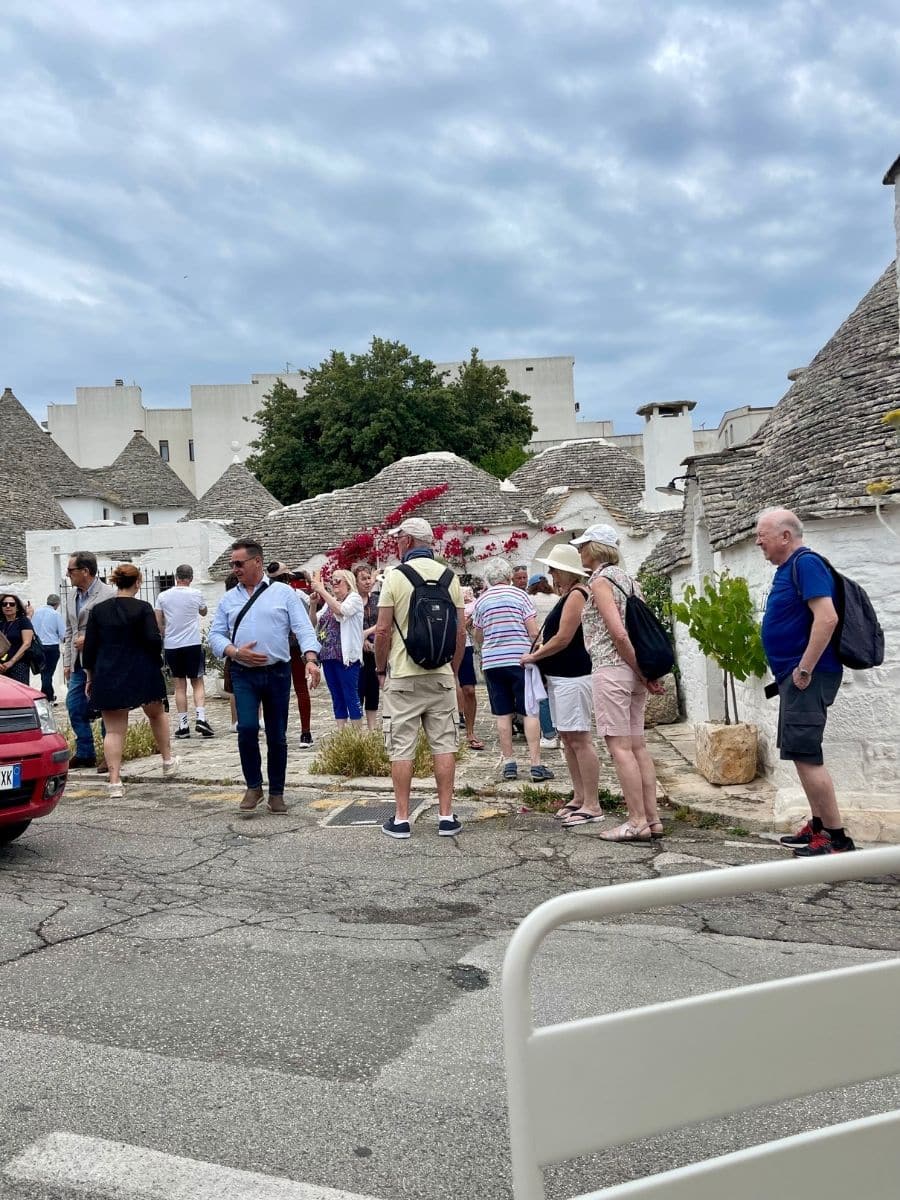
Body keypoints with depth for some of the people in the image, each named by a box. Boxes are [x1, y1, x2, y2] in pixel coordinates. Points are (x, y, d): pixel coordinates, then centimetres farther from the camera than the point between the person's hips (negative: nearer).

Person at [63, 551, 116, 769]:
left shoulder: (109, 595, -12)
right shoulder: (71, 594, 12)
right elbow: (69, 630, 18)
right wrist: (67, 661, 14)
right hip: (79, 663, 7)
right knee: (74, 707, 9)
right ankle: (84, 753, 22)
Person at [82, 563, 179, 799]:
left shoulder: (98, 610, 2)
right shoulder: (142, 608, -8)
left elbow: (89, 648, 3)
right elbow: (154, 641, -15)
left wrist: (90, 677, 12)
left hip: (108, 677, 2)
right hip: (143, 674, -2)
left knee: (113, 730, 5)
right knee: (157, 714, 23)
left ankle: (115, 782, 0)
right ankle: (168, 762, 33)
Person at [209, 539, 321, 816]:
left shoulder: (284, 594, 2)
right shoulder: (228, 599, 11)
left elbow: (303, 629, -6)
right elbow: (216, 635, 9)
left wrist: (311, 660, -21)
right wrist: (236, 652, -10)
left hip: (277, 673, -1)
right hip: (243, 675, 1)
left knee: (277, 736, 6)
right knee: (247, 729, -13)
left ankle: (276, 793, 20)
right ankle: (253, 787, 8)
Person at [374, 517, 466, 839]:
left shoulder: (395, 577, -7)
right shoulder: (449, 577, 4)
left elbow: (383, 630, -8)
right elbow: (461, 631, 5)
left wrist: (380, 669, 5)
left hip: (403, 676, -3)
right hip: (441, 675, 3)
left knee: (402, 749, 3)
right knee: (444, 745, 8)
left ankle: (401, 819, 8)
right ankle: (446, 816, 10)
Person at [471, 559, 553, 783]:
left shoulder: (481, 601, 6)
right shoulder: (520, 595, -2)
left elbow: (477, 638, 14)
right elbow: (533, 632, -6)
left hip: (492, 662, 3)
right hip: (520, 660, -2)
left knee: (503, 714, 7)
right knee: (530, 712, 2)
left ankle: (509, 763, 10)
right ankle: (536, 764, -1)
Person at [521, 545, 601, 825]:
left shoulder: (577, 595, -13)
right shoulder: (567, 595, 17)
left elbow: (563, 638, -17)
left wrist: (533, 656, -6)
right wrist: (538, 653, 7)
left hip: (572, 676, -10)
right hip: (559, 676, 10)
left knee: (580, 739, -7)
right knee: (567, 739, 13)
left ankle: (592, 805, -2)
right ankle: (579, 797, 21)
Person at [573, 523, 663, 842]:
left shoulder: (600, 580, -8)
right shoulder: (628, 579, 17)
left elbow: (618, 633, -17)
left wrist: (641, 672, -11)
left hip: (611, 669, -9)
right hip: (633, 670, 9)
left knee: (619, 746, -5)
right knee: (637, 745, 9)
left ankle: (637, 822, -4)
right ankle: (652, 818, 11)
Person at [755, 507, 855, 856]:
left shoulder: (806, 563, -15)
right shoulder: (787, 568, 15)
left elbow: (827, 618, -25)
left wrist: (805, 669, -23)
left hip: (806, 677, -10)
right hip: (793, 675, 10)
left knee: (805, 754, -9)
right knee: (802, 753, 15)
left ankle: (838, 839, -3)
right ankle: (818, 827, 25)